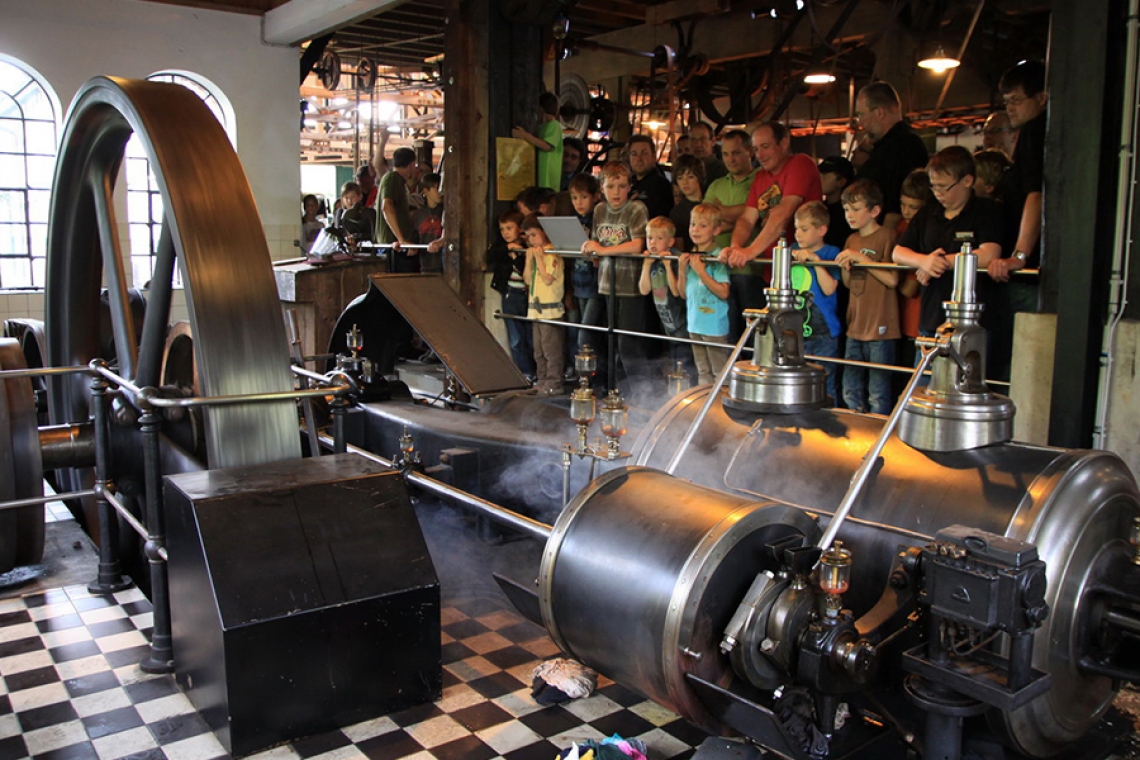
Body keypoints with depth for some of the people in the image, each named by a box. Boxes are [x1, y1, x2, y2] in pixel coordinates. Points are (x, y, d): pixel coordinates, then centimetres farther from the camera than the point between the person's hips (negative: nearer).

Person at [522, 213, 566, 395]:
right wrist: (529, 258, 2)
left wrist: (539, 258, -14)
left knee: (551, 349, -6)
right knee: (539, 351, 15)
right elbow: (528, 279, 11)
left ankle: (554, 384, -2)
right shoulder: (535, 252, 13)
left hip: (551, 309, -9)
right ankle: (542, 381, 23)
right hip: (536, 308, 9)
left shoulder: (552, 253, -10)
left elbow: (548, 279, -19)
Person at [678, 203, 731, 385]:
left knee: (720, 373, 2)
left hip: (715, 325, -7)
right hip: (695, 323, 7)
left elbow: (723, 292, -21)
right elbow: (684, 293, 11)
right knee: (703, 373, 17)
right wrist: (682, 268, -4)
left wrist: (701, 271, -23)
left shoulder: (717, 257, -13)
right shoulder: (690, 257, 7)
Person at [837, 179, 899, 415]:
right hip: (855, 325, 7)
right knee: (850, 391, 12)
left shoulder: (886, 236, -7)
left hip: (880, 328, -7)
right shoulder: (852, 240, 13)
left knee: (878, 394, -1)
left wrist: (862, 258, -20)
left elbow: (892, 280, -15)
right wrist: (845, 267, -4)